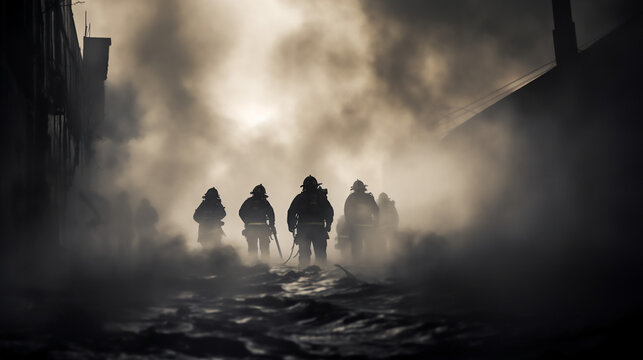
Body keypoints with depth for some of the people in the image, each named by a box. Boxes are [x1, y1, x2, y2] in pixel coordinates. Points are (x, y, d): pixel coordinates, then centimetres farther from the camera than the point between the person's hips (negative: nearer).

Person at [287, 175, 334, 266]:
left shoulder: (299, 197, 7)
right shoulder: (321, 197, 8)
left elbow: (291, 212, 3)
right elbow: (330, 212, 6)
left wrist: (291, 226, 10)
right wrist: (328, 226, 13)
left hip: (303, 229, 0)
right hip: (319, 228, 0)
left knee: (304, 254, 3)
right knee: (320, 254, 4)